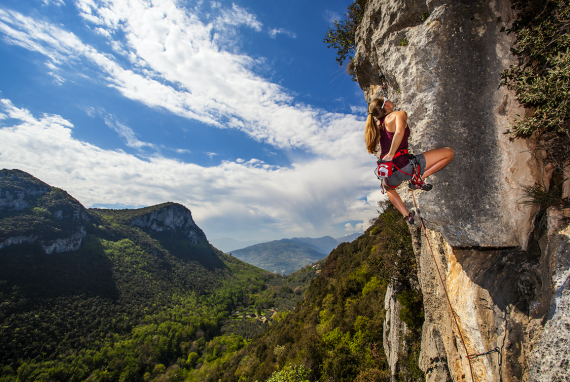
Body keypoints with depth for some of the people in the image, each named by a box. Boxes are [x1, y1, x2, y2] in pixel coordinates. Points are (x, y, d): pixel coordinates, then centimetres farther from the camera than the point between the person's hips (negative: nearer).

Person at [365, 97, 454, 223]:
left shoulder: (378, 125, 15)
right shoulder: (399, 114, -2)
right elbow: (399, 132, -24)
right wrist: (391, 154, -17)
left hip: (390, 174, 7)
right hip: (404, 166, -7)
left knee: (388, 188, 42)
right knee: (448, 153, 4)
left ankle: (407, 215, 33)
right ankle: (417, 180, 1)